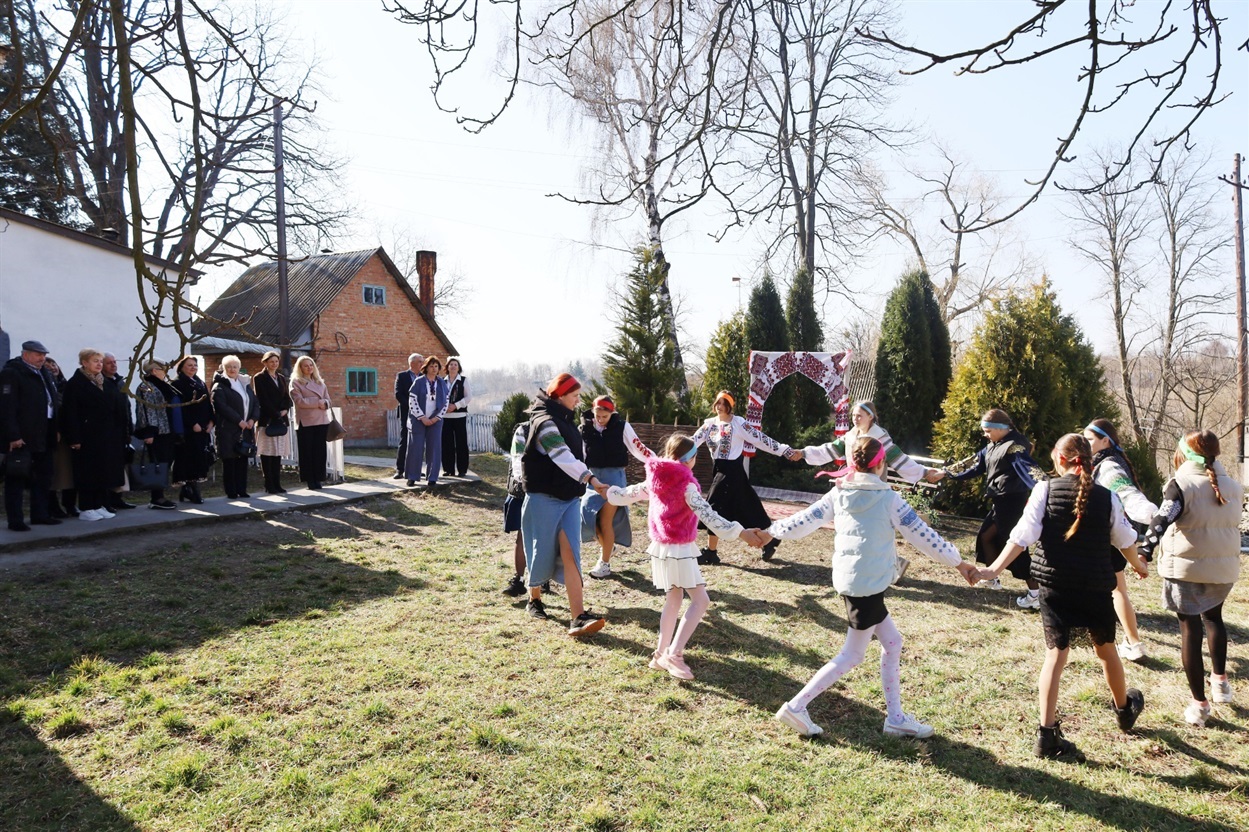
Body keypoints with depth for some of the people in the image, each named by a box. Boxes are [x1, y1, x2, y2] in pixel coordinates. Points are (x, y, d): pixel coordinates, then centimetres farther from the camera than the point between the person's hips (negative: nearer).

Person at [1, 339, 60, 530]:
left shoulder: (44, 374, 16)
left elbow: (55, 402, 18)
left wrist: (56, 429, 10)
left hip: (44, 437, 8)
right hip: (21, 438, -8)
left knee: (43, 477, 14)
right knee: (17, 478, 0)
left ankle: (41, 514, 23)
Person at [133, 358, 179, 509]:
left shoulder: (163, 386, 20)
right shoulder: (146, 387, -8)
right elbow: (147, 410, -16)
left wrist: (175, 431, 22)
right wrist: (149, 432, -22)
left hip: (166, 432, 9)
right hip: (156, 433, -9)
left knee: (165, 463, 9)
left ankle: (159, 497, 14)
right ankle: (156, 498, -4)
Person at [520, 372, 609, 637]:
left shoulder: (564, 419, 11)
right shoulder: (545, 421, -17)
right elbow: (563, 457, -32)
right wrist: (591, 479, -42)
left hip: (569, 497, 6)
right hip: (544, 497, -6)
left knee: (570, 554, -6)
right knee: (543, 552, 7)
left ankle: (578, 617, -15)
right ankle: (534, 599, 33)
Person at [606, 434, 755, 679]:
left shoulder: (654, 480, 6)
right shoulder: (686, 484, -15)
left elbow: (626, 494, 18)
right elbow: (708, 516, -23)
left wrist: (610, 491, 39)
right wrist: (739, 532, -25)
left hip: (660, 547, 8)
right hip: (680, 549, -8)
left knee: (674, 598, 19)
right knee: (700, 600, -6)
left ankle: (661, 653, 22)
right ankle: (674, 654, -15)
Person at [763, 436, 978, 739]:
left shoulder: (838, 493, 4)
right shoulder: (888, 498, -10)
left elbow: (805, 519, 7)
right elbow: (923, 535, -7)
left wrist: (770, 532, 20)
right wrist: (958, 563, 2)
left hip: (846, 579, 7)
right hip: (869, 584, -6)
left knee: (892, 641, 18)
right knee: (852, 655, 4)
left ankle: (895, 717, 24)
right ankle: (796, 707, 0)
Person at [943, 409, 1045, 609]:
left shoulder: (1014, 446, -17)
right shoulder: (992, 447, 11)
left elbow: (1030, 469, -30)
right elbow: (976, 468, 21)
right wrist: (950, 474, 22)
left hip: (1012, 501, -9)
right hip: (1000, 502, 9)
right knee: (985, 536, 18)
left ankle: (1035, 595, -2)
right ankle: (993, 578, 35)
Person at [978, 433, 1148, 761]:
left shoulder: (1045, 490, -8)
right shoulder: (1107, 497, -1)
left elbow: (1023, 535, -15)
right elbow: (1126, 540, 13)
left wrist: (994, 569, -14)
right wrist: (1139, 566, 33)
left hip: (1054, 585, -1)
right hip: (1095, 587, 1)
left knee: (1056, 654, 3)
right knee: (1106, 648, 23)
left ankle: (1047, 735, -1)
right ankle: (1125, 710, 47)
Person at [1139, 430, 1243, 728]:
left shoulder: (1182, 484, -13)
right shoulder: (1234, 487, 3)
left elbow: (1164, 518, -28)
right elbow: (1233, 523, 16)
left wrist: (1147, 548, -37)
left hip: (1186, 568, -5)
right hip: (1224, 569, 5)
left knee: (1190, 629, 4)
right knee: (1213, 617, 29)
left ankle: (1199, 704, 6)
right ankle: (1220, 679, 30)